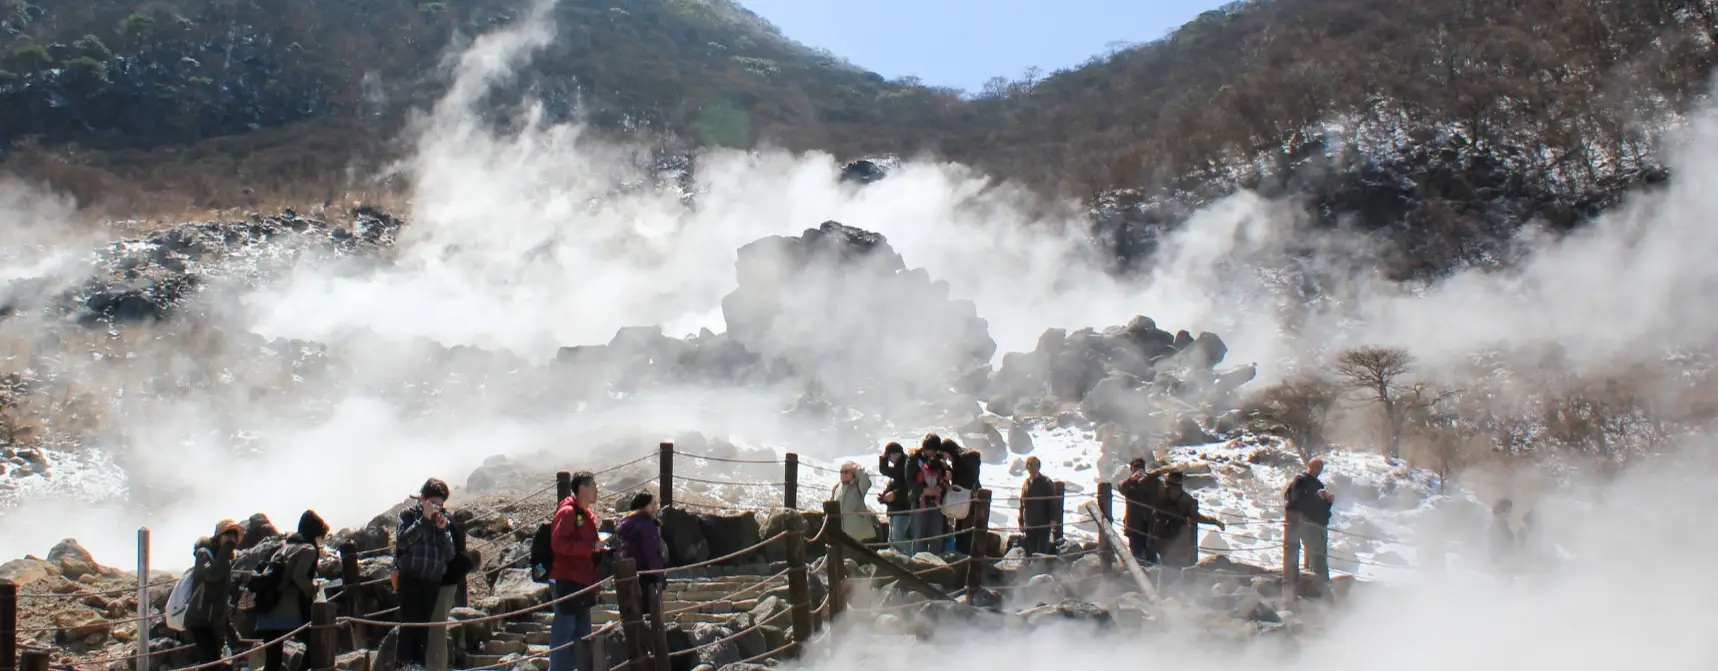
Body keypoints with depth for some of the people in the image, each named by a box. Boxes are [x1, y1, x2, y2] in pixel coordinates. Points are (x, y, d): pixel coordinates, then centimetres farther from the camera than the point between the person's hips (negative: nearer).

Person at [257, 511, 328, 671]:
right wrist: (313, 592, -4)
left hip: (268, 611, 7)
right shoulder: (309, 549, -1)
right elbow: (299, 576, -17)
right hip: (291, 612, -7)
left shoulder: (284, 547, 22)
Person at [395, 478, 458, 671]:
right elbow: (402, 541, -16)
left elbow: (450, 555, 7)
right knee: (409, 621, -7)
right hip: (410, 577, -4)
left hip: (433, 580, 4)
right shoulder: (409, 514, 2)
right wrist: (424, 519, -17)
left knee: (424, 623, 6)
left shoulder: (444, 520, 13)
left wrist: (442, 530, -7)